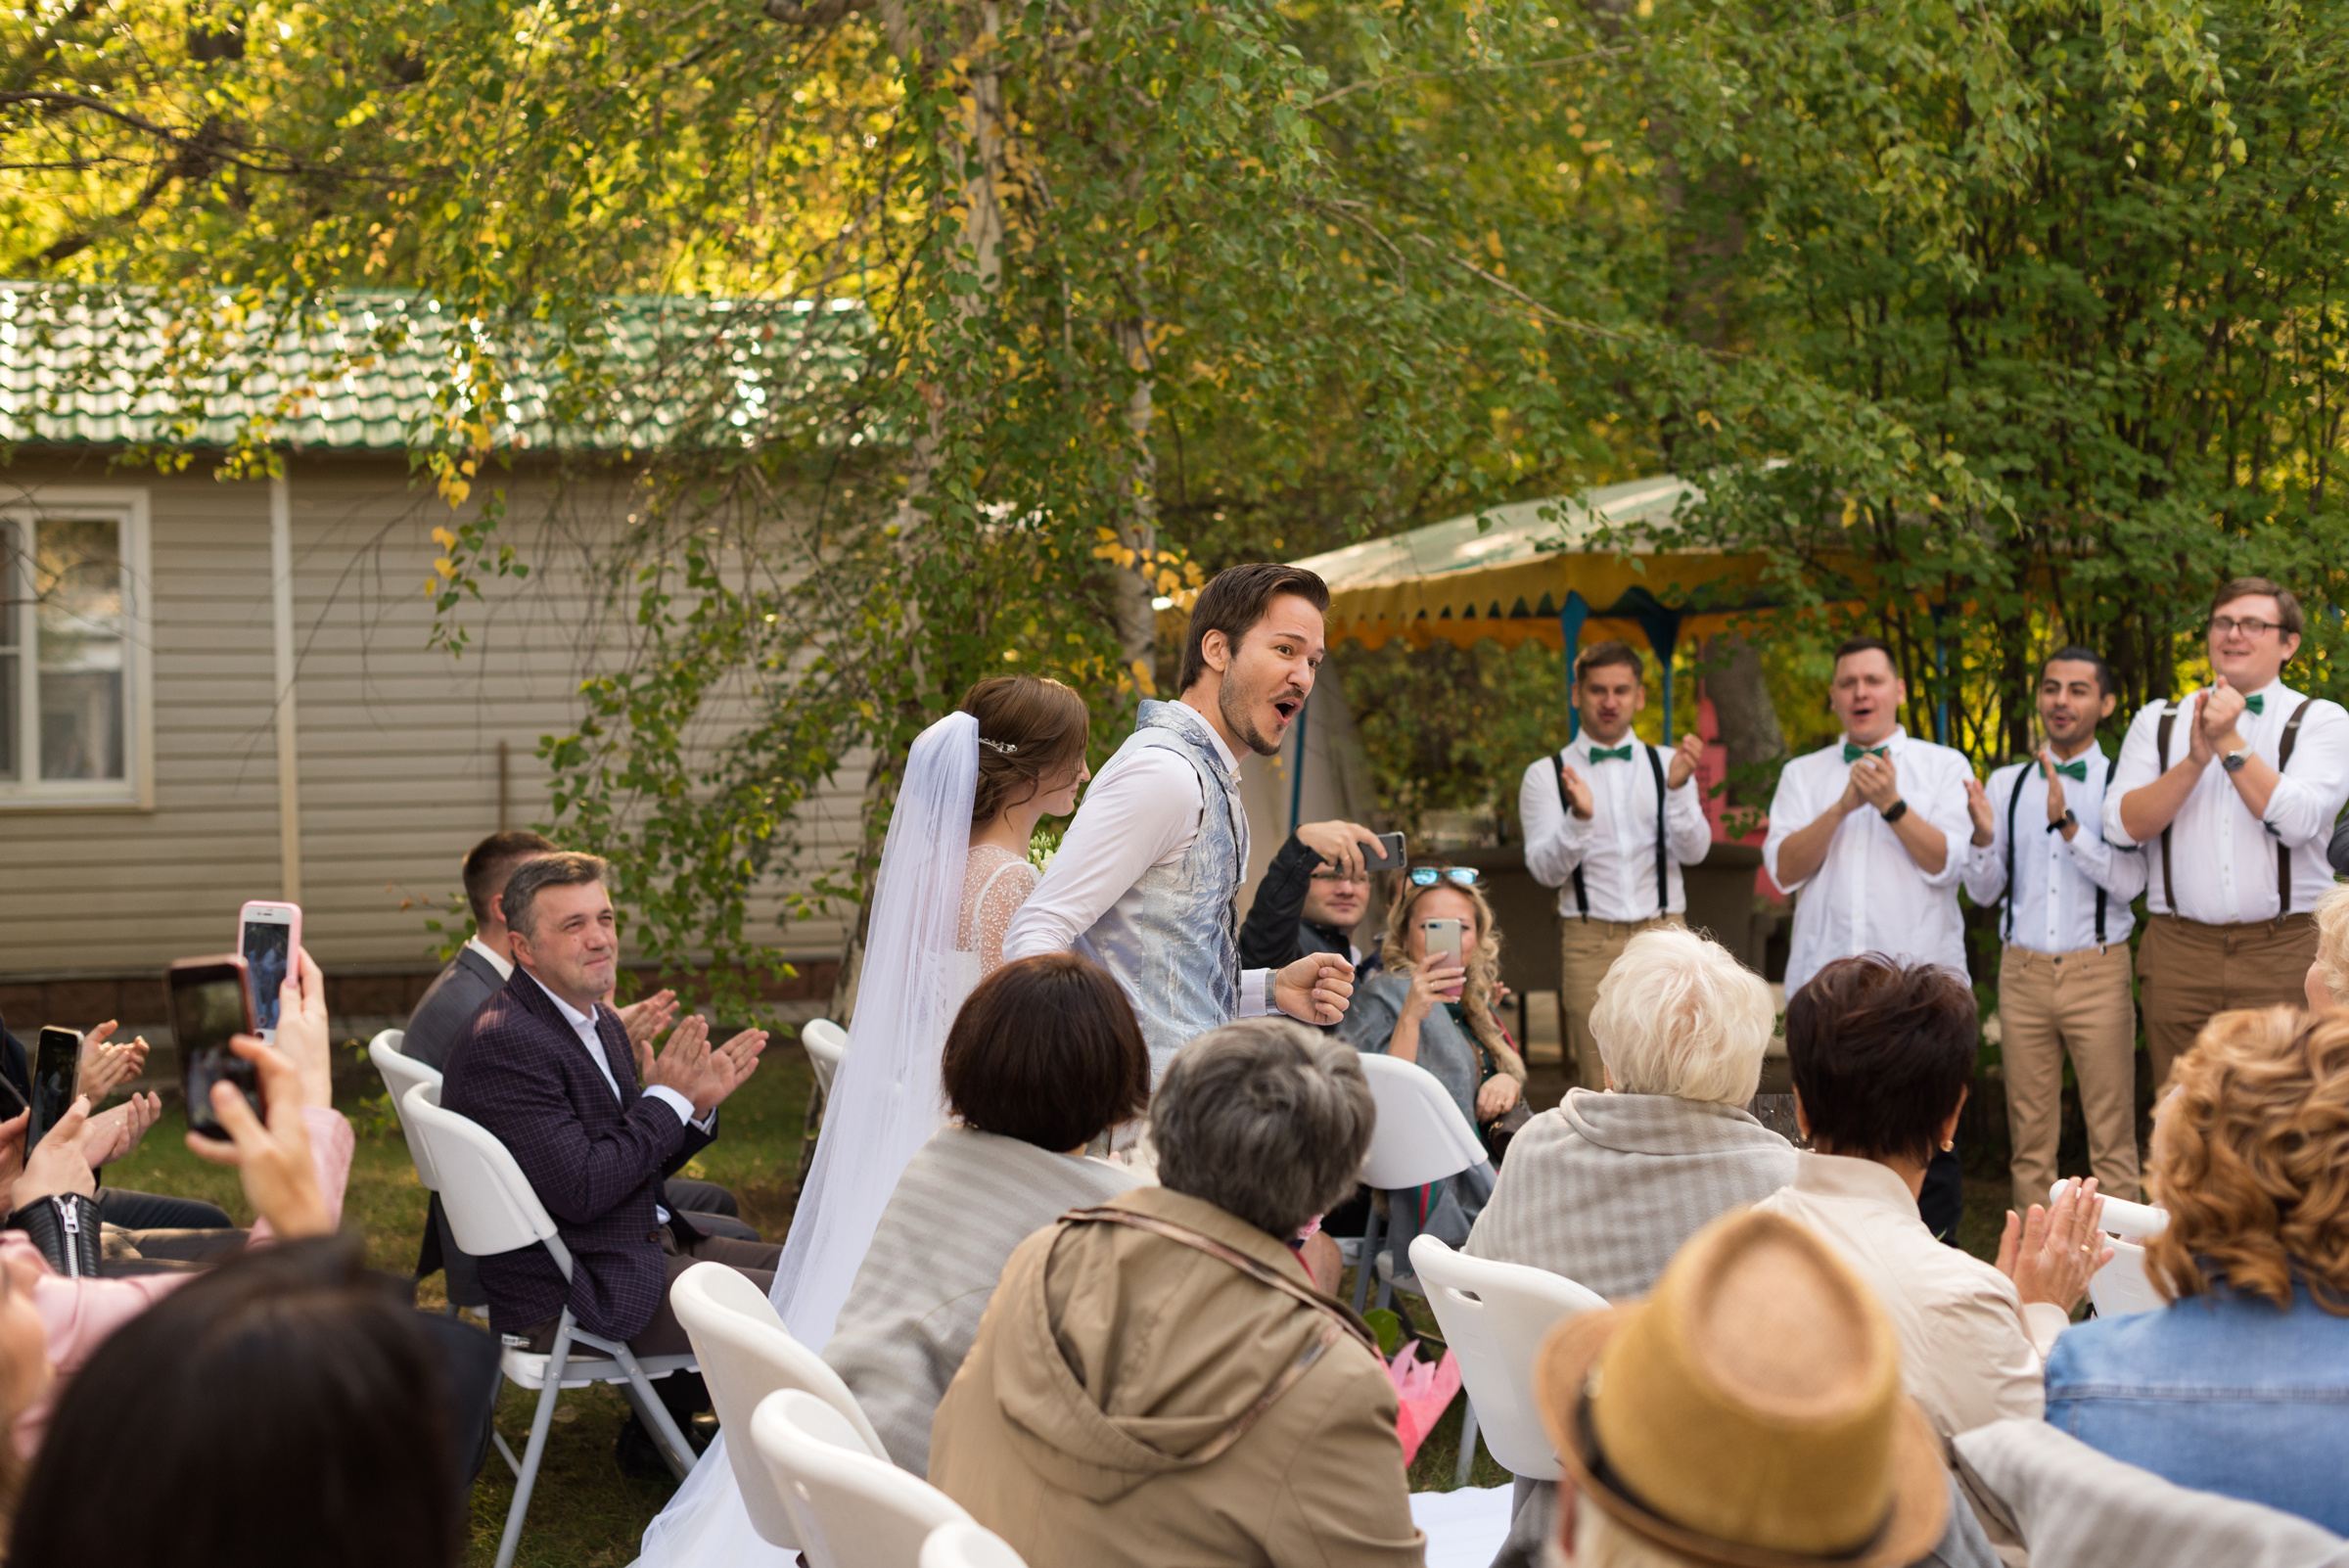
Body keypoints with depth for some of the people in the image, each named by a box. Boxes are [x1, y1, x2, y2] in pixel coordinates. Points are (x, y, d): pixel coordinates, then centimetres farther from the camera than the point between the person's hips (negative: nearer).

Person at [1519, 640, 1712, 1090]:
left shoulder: (1668, 763, 10)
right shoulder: (1546, 774, 6)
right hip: (1588, 939, -1)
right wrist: (1578, 816, -20)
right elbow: (1545, 870, -2)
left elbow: (1694, 851, -1)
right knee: (1600, 1089, -5)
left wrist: (1676, 790, -18)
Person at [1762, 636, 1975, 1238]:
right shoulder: (1803, 775, 14)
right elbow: (1784, 869, 0)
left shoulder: (1944, 768, 9)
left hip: (1918, 975, -2)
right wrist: (1843, 806, -10)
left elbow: (1946, 863, -4)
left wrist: (1892, 805, -16)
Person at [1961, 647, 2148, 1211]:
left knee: (2112, 1139, -2)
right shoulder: (2005, 784, 10)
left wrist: (2067, 825, -24)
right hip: (2022, 970, 3)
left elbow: (2128, 882, -12)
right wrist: (1983, 836, -12)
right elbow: (1984, 891, 8)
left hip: (2098, 973, -3)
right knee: (2030, 1142, 7)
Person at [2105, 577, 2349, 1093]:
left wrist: (2230, 744, -12)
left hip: (2283, 953, -2)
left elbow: (2297, 821, -9)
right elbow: (2122, 824, 1)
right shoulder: (2158, 722, 13)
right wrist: (2194, 760, -10)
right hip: (2178, 953, 2)